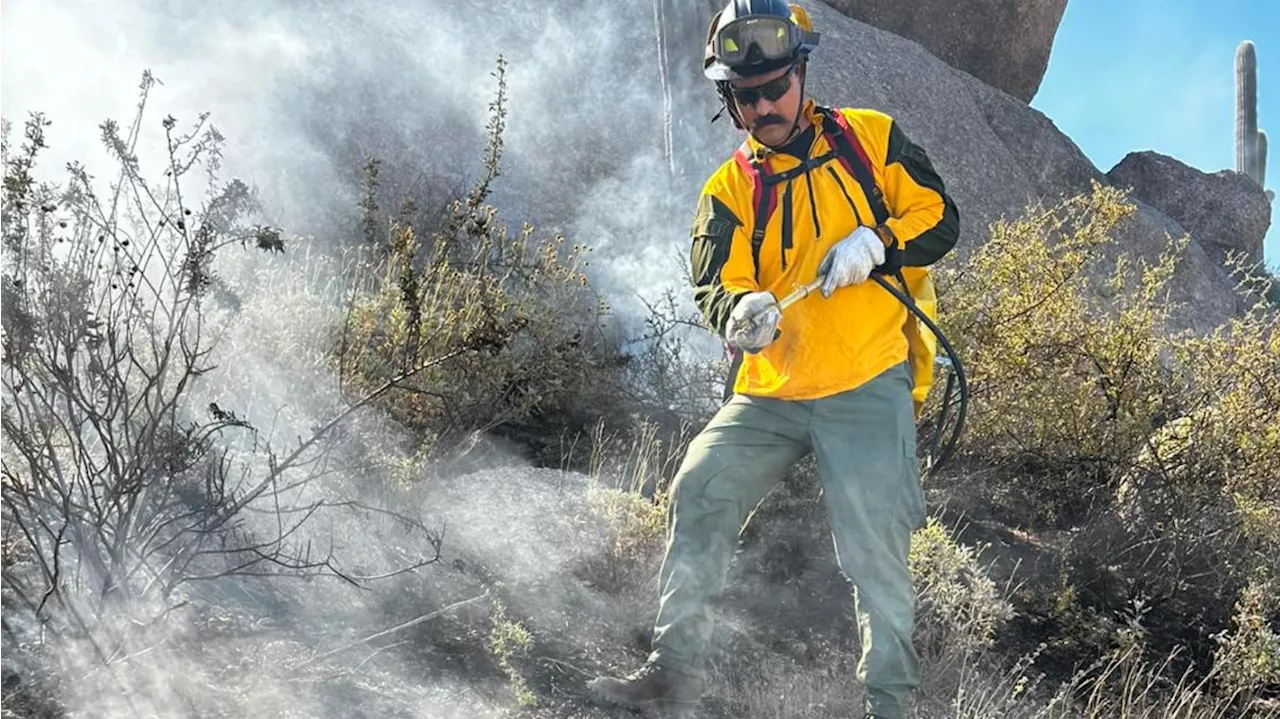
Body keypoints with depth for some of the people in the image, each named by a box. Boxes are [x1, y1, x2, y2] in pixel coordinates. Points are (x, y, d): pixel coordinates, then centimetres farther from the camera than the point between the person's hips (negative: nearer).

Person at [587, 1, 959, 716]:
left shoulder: (870, 138, 5)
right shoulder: (729, 190, 9)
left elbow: (940, 219, 5)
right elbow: (712, 285, -2)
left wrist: (875, 241, -16)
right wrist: (738, 311, -26)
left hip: (867, 388, -3)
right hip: (769, 394, 3)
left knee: (875, 546, -9)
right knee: (699, 492, -7)